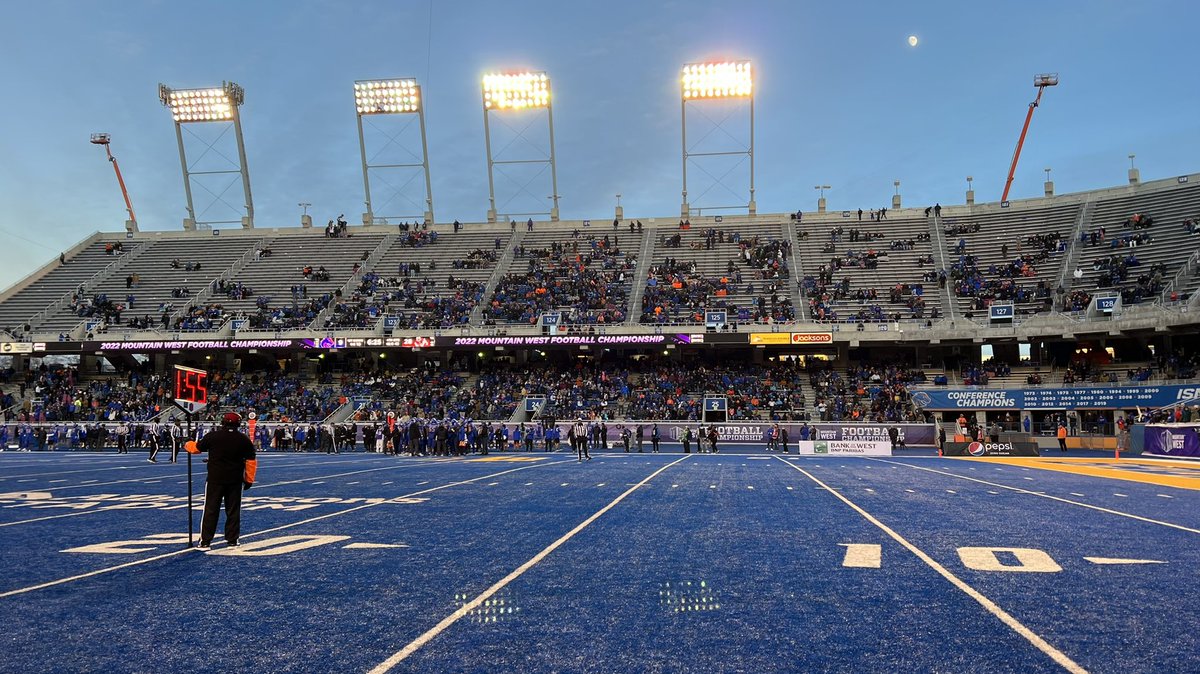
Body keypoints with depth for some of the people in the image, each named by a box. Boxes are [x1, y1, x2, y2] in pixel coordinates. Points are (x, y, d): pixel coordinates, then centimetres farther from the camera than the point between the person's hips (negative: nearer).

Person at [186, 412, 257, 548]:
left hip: (215, 479, -1)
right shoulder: (244, 440, -3)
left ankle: (205, 540, 7)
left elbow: (196, 448, 10)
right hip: (235, 481, 1)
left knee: (211, 509, 6)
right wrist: (249, 480, 12)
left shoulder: (212, 436, -7)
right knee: (233, 510, 10)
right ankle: (232, 539, 14)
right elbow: (251, 461, 1)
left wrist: (187, 444, 34)